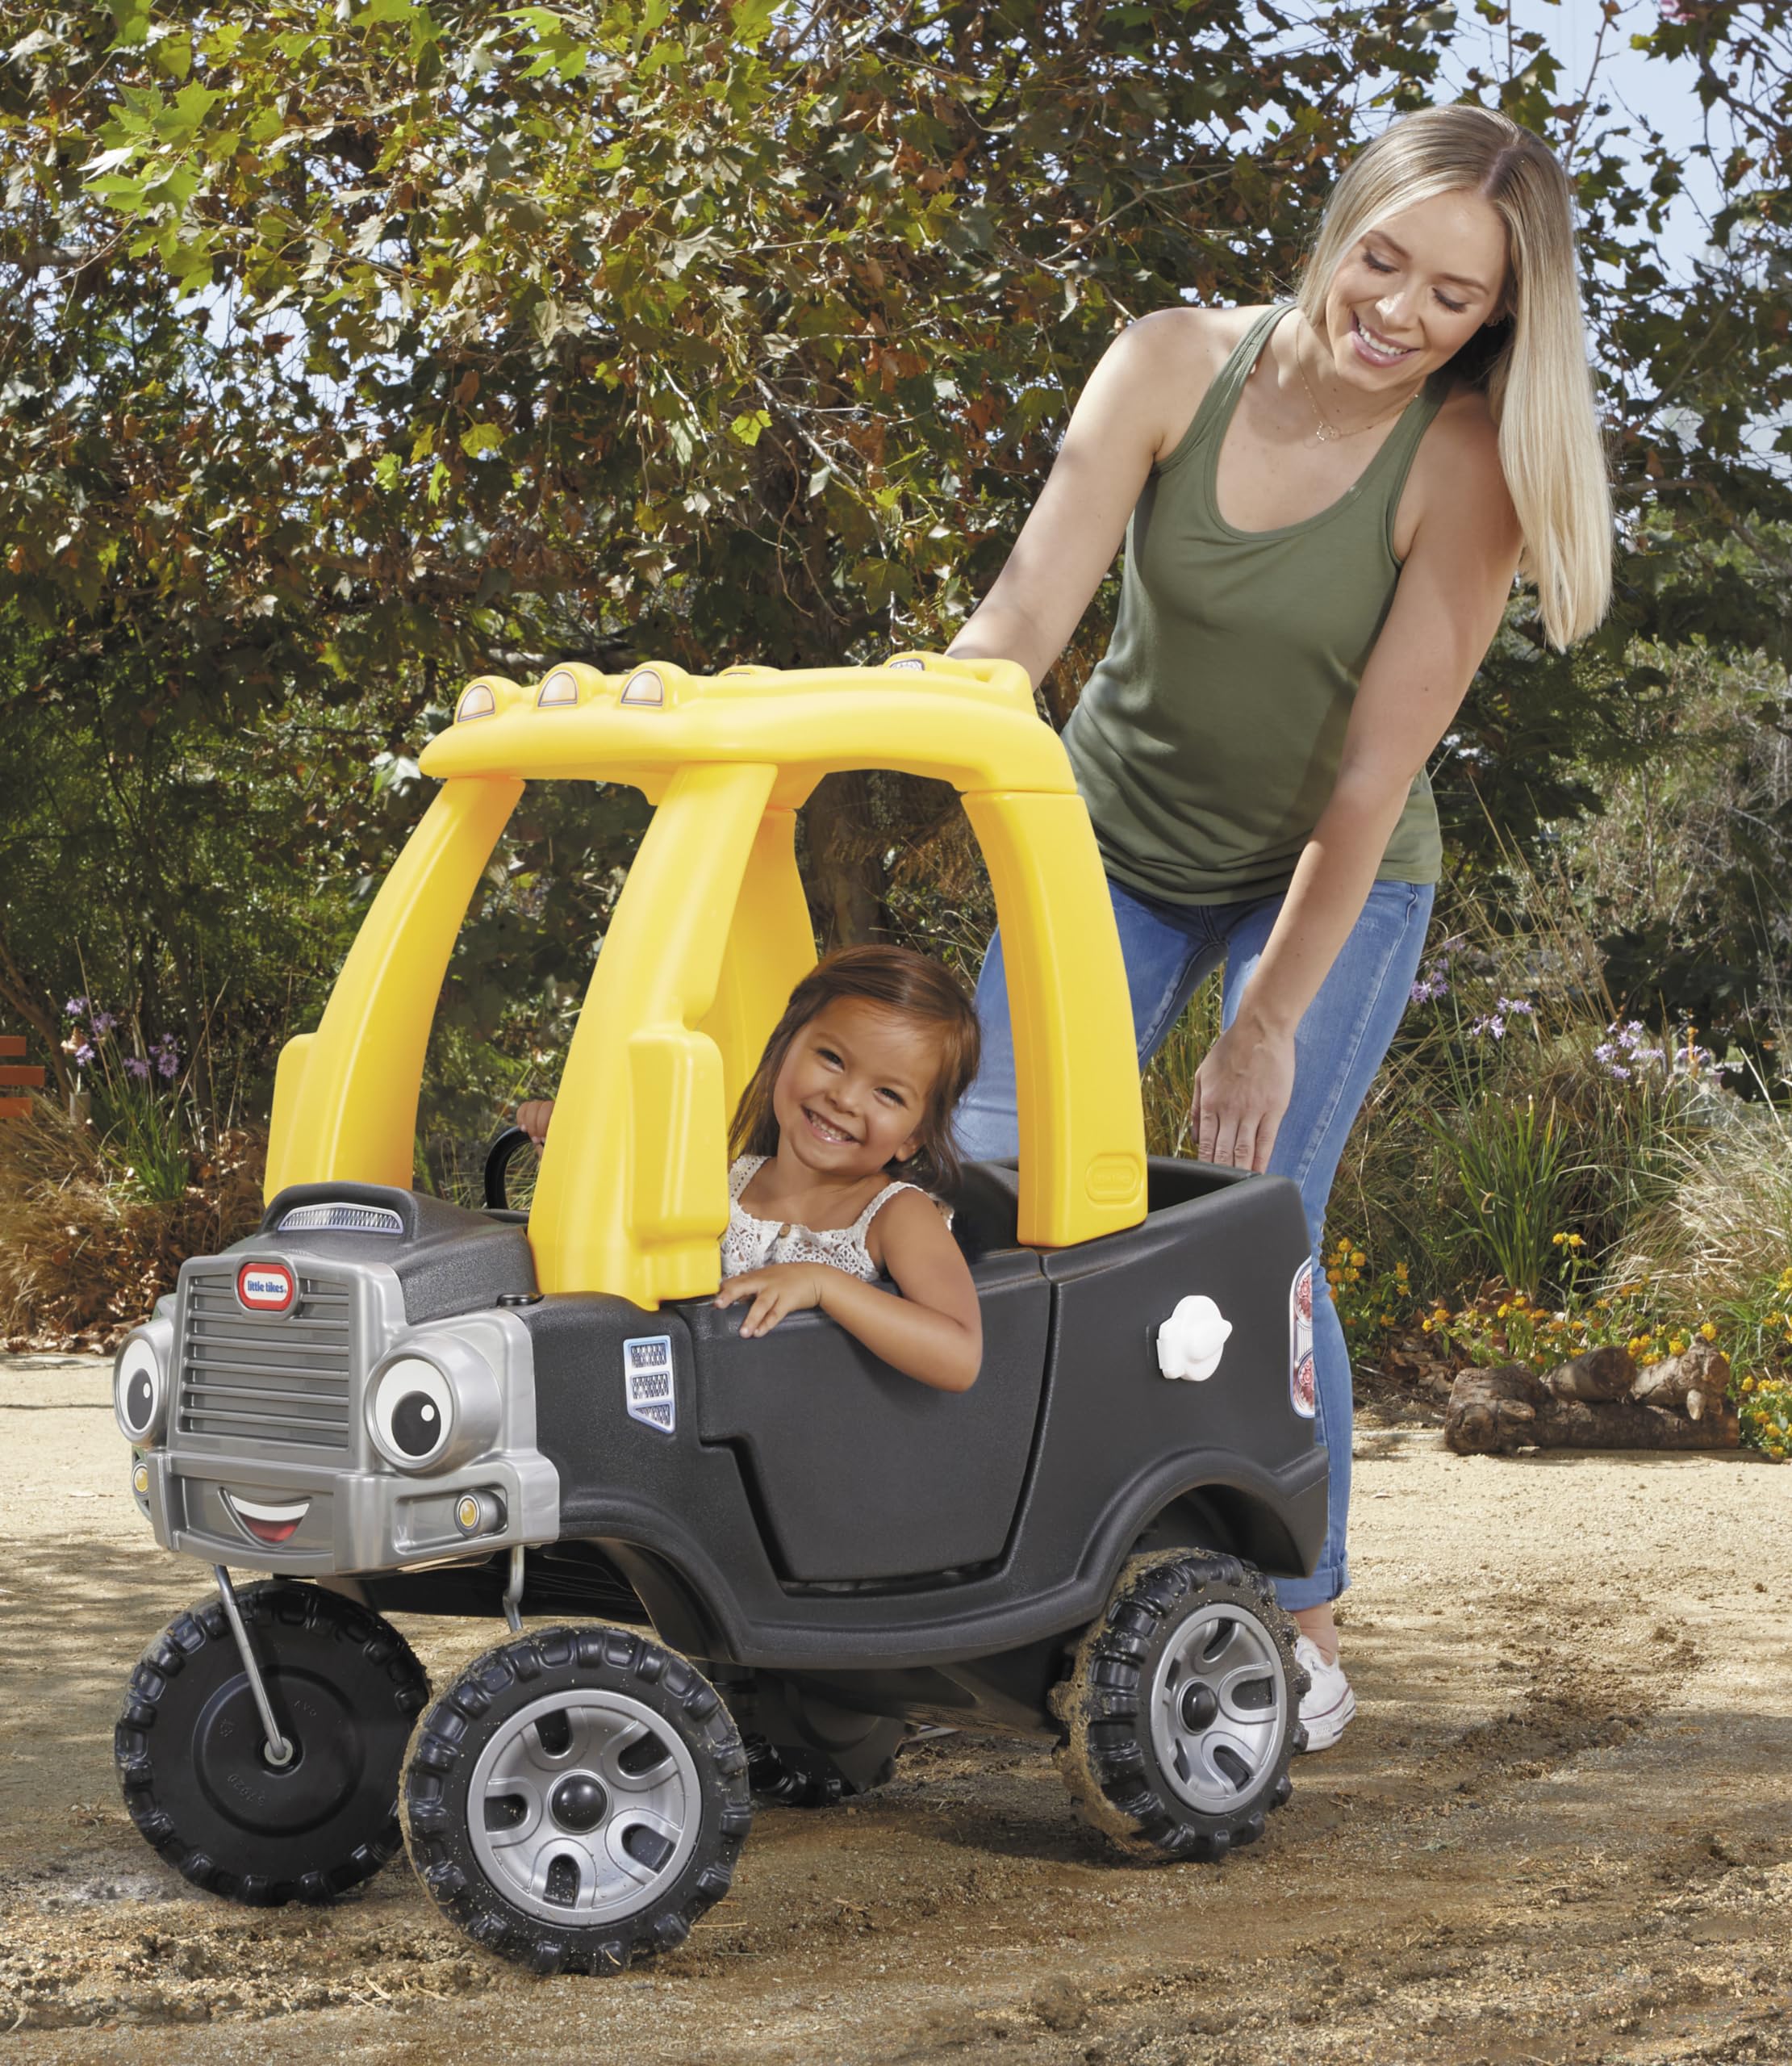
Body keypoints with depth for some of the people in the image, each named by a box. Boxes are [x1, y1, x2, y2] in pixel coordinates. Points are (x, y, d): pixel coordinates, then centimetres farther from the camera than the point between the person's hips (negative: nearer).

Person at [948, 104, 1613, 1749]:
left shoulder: (1464, 468, -23)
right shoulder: (1177, 367, -17)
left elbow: (1373, 777, -23)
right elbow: (1025, 615, -24)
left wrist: (1271, 1018, -22)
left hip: (1332, 882, -3)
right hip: (1116, 847, 3)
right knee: (990, 1184, -5)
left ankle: (1305, 1631, 6)